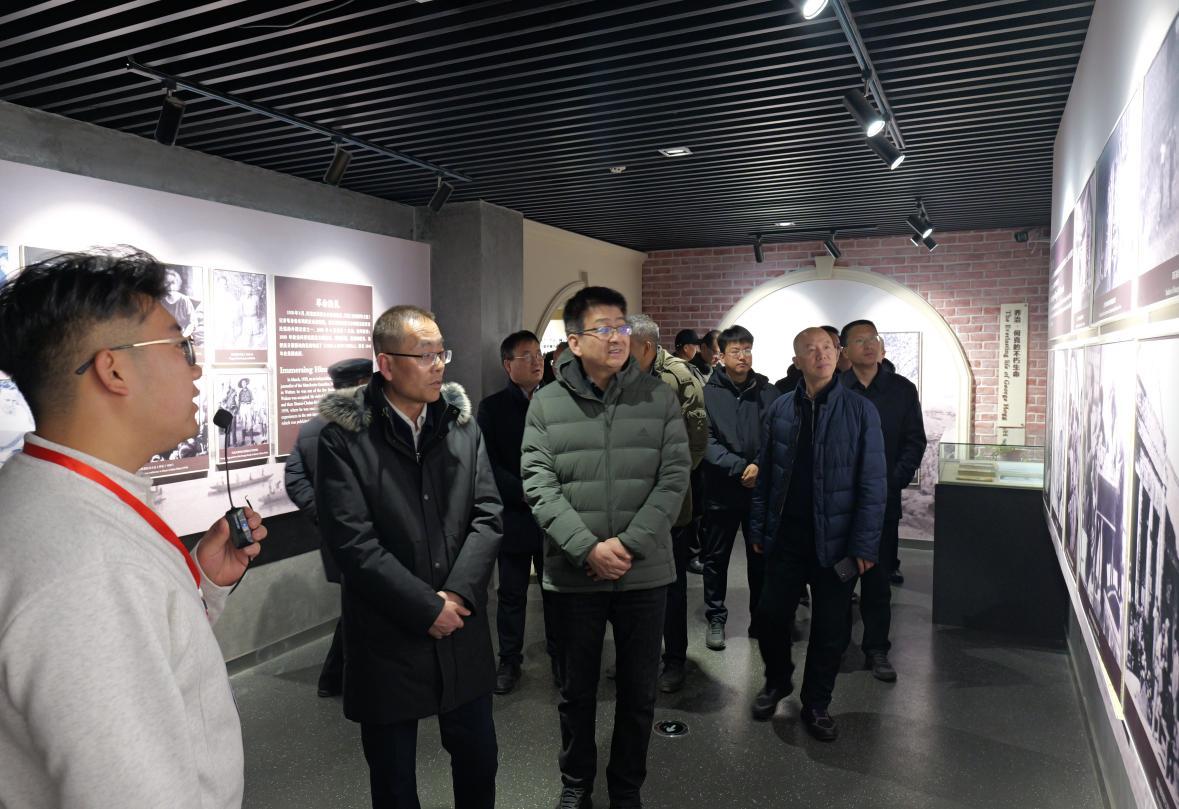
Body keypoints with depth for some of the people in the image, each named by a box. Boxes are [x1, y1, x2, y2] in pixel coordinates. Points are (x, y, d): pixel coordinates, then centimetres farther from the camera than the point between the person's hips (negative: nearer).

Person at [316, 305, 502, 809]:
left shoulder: (461, 422, 2)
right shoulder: (345, 436, -11)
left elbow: (487, 514, -1)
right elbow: (352, 541, -16)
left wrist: (460, 593, -13)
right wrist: (427, 609, -16)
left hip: (463, 632, 4)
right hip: (388, 639, -3)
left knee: (478, 758, 19)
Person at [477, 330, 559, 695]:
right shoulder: (492, 407, -1)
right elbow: (489, 465, -7)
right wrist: (528, 494, -15)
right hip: (514, 517, -1)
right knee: (512, 594, 9)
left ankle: (559, 656, 27)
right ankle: (509, 660, 25)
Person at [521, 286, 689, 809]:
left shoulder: (659, 398, -1)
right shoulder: (546, 403, -1)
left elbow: (674, 478, -6)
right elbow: (538, 485, -7)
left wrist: (628, 544, -15)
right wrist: (587, 548, -18)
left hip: (645, 572, 1)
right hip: (573, 574, 0)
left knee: (639, 691, 14)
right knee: (577, 689, 16)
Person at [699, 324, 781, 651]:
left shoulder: (768, 392, 4)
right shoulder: (708, 393, -4)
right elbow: (706, 442, -10)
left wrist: (759, 466, -17)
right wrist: (740, 468, -19)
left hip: (761, 489, 2)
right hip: (721, 489, -2)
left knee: (761, 558, 11)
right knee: (716, 558, 9)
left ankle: (761, 620, 27)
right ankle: (716, 619, 24)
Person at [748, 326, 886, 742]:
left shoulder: (860, 410, -4)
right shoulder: (780, 410, 3)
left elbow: (872, 484, -5)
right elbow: (765, 474, 7)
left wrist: (864, 545, -10)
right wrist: (758, 528, 4)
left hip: (835, 540, -1)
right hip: (786, 536, 2)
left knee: (830, 629, 9)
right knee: (771, 616, 7)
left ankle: (816, 704, 30)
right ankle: (777, 681, 35)